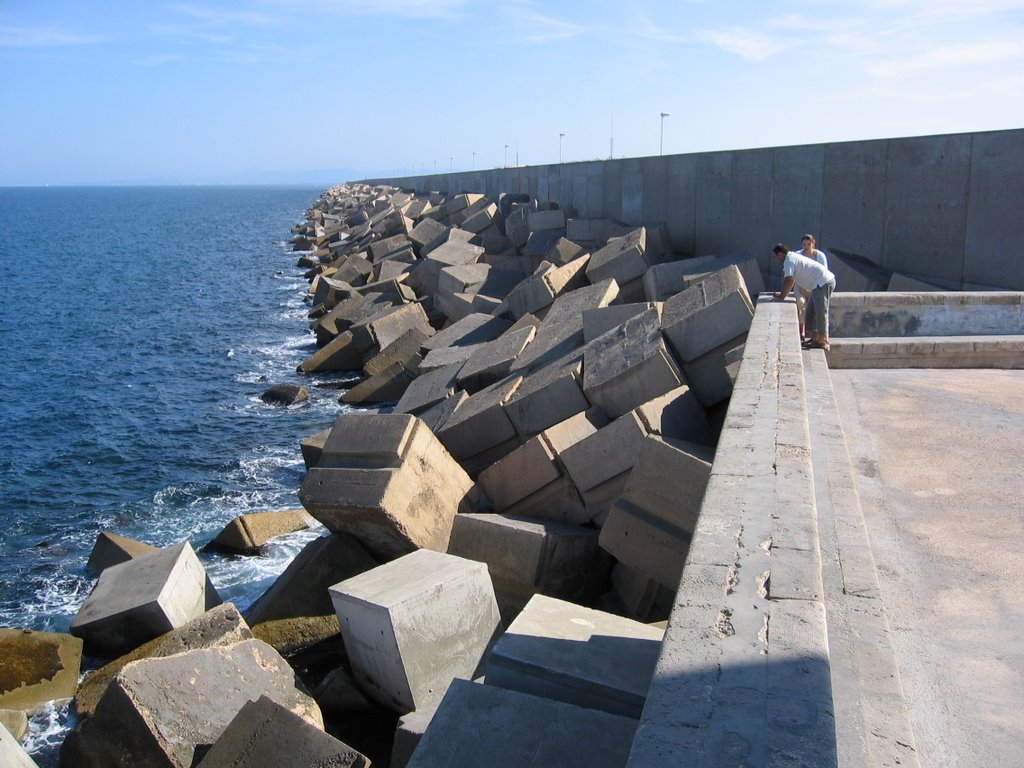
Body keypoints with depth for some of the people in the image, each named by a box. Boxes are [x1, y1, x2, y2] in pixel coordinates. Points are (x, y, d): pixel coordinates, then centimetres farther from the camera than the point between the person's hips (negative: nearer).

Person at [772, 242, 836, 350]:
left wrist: (781, 297, -14)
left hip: (823, 282, -11)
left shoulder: (789, 260, -13)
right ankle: (815, 338, 16)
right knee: (811, 312, 14)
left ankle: (823, 341, -15)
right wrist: (783, 293, 24)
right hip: (823, 282, 11)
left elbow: (788, 281, -21)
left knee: (821, 312, -13)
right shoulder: (793, 257, 19)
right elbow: (791, 280, 27)